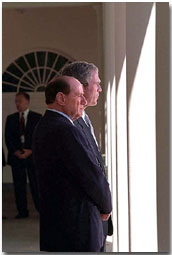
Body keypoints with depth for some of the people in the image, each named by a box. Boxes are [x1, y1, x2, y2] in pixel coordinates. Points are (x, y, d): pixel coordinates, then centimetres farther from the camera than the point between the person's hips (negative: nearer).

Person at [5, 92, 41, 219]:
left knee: (36, 184, -4)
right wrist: (15, 151, -7)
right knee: (19, 185, 3)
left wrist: (30, 151, -11)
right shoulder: (11, 118, 11)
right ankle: (22, 211, 10)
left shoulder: (37, 117, 3)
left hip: (32, 155, -3)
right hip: (16, 156, 3)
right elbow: (8, 137, 7)